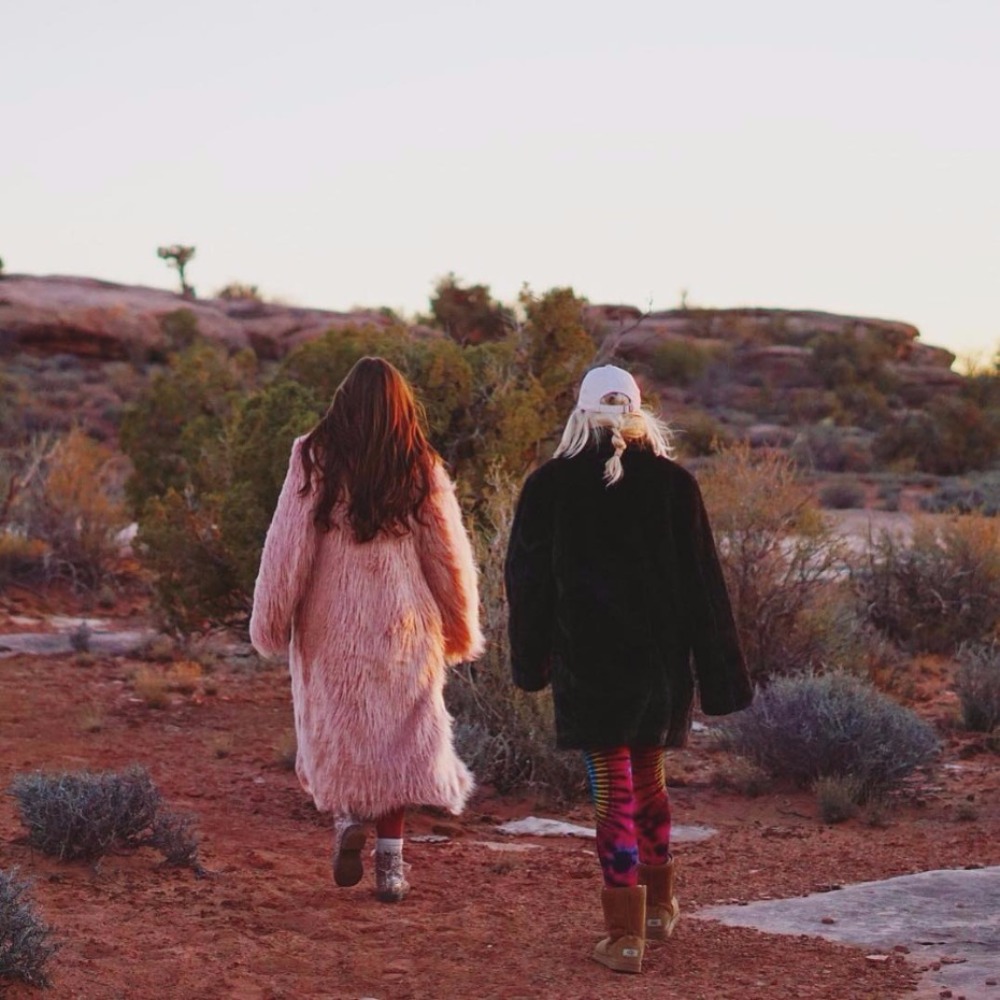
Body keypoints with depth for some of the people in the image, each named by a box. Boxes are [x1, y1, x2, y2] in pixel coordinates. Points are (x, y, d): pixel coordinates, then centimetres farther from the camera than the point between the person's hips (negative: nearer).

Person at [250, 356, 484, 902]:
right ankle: (390, 863, 4)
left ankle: (347, 817, -5)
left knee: (334, 730, 16)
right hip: (402, 626, 1)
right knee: (399, 736, 8)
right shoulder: (422, 472, 0)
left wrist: (270, 622, 2)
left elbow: (287, 548, -6)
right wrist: (460, 632, 16)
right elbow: (448, 557, 5)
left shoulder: (315, 462, -7)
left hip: (330, 628, -1)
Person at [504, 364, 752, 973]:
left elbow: (527, 580, 3)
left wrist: (532, 663, 15)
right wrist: (721, 676, 2)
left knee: (613, 790, 2)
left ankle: (626, 935, 2)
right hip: (662, 657, 2)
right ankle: (659, 905, 34)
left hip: (587, 660, -2)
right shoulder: (673, 482, -2)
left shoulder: (550, 486, -4)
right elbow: (704, 581, -2)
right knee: (648, 774, 20)